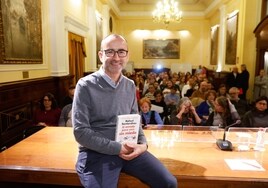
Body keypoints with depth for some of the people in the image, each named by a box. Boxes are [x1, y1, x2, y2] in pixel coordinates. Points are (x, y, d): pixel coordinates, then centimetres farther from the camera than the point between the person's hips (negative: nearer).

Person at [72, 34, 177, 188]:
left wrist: (143, 143, -7)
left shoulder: (130, 86, 7)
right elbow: (81, 132, -13)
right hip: (96, 153, -4)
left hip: (128, 149, 5)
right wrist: (117, 148, -16)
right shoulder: (86, 86, -10)